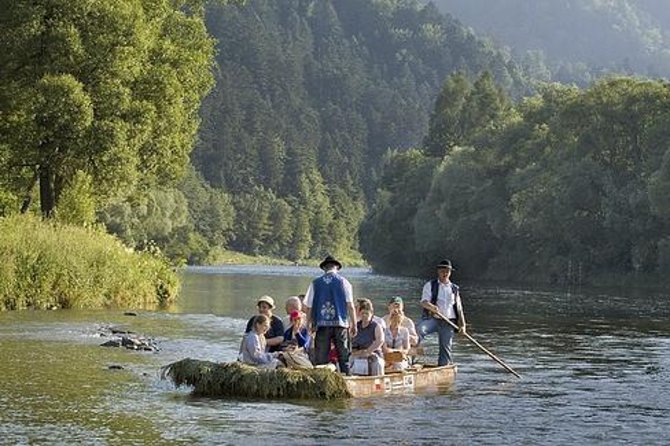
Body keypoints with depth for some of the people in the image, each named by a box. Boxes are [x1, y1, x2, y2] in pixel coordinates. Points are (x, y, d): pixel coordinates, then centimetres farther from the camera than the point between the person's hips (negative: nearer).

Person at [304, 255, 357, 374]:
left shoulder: (315, 283, 6)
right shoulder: (343, 282, 3)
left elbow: (307, 306, 5)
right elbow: (350, 306, -1)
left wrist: (309, 323, 15)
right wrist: (353, 324, 5)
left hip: (322, 324, 0)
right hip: (340, 323, 0)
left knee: (321, 359, 2)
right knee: (343, 356, 4)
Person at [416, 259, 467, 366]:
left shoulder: (454, 289, 18)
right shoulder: (430, 285, 8)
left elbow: (459, 308, 18)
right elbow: (424, 301, -6)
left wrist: (462, 325, 7)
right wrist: (431, 306, -29)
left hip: (448, 322, 3)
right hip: (432, 318, -3)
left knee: (446, 347, -1)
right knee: (419, 329, -32)